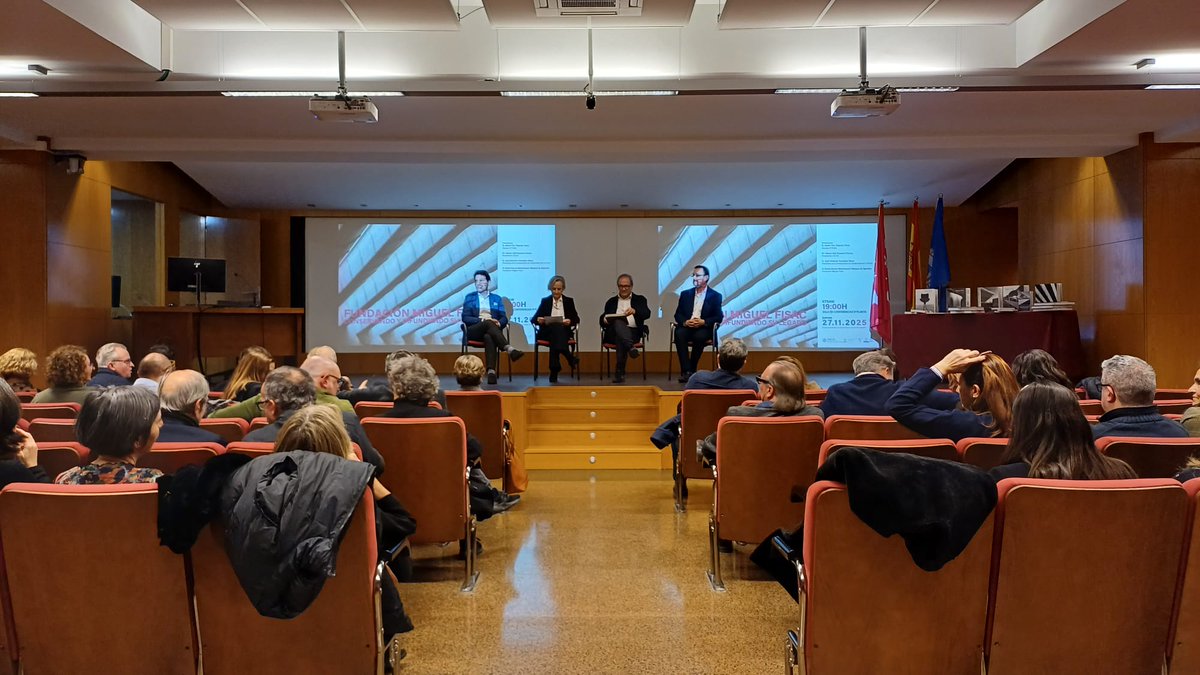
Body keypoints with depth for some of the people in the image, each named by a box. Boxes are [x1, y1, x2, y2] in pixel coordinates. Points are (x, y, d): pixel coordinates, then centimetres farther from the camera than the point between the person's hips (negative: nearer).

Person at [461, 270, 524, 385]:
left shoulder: (497, 298, 21)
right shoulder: (470, 297, 17)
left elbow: (504, 318, 11)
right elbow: (465, 318, 4)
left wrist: (498, 323, -14)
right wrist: (482, 320, -13)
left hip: (492, 330, 1)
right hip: (474, 331, 0)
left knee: (489, 337, -38)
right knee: (488, 323, -35)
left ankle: (491, 371, -56)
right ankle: (509, 349, -52)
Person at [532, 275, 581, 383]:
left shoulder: (569, 301, 15)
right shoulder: (545, 301, 14)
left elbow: (576, 319, 9)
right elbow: (534, 318, 8)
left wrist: (570, 321, -15)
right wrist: (538, 320, -17)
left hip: (564, 332, 0)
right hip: (547, 332, 0)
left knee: (555, 337, -38)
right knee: (556, 329, -38)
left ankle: (554, 372, -45)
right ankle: (571, 359, -42)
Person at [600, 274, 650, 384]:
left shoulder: (640, 299, 19)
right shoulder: (611, 301, 25)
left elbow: (647, 314, -2)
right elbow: (602, 322, 18)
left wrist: (635, 311, -24)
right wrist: (604, 320, -9)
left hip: (633, 332, -1)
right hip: (613, 332, 1)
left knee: (620, 338, -37)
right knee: (618, 322, -35)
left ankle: (620, 371, -39)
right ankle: (630, 347, -56)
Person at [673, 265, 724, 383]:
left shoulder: (715, 296, 8)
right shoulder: (685, 294, 17)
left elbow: (719, 317, 1)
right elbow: (678, 314, 11)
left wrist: (703, 322, -17)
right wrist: (685, 322, -12)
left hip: (704, 328, -2)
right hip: (687, 326, 2)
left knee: (699, 336, -36)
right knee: (679, 334, -32)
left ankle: (692, 369, -22)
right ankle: (685, 371, -33)